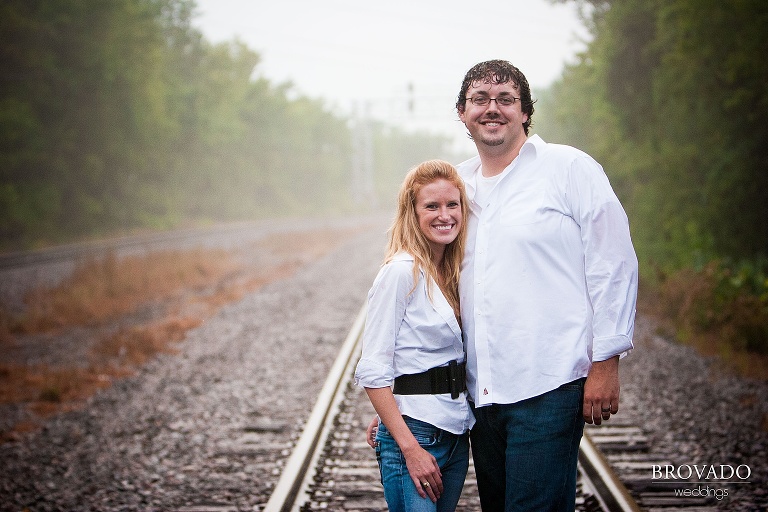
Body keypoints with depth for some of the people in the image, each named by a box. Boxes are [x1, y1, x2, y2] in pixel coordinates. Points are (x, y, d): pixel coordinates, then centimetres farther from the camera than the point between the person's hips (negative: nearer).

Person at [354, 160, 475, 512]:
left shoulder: (453, 273, 10)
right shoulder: (402, 272, -13)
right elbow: (372, 370, -16)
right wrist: (409, 447, -20)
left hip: (456, 435, 7)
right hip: (414, 434, -7)